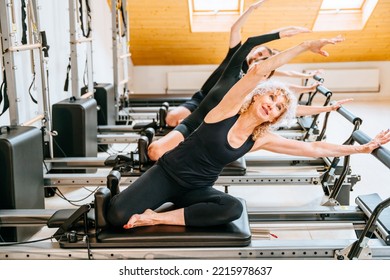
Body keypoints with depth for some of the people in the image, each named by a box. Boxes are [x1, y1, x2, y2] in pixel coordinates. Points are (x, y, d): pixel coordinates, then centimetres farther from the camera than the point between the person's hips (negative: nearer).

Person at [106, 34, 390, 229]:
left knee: (233, 208, -32)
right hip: (167, 174, -5)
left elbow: (313, 148, 7)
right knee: (117, 215, -28)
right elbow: (258, 71, -25)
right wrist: (306, 45, -24)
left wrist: (362, 148, 6)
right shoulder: (228, 109, -10)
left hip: (197, 189, 5)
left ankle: (156, 218, -21)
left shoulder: (262, 139, 3)